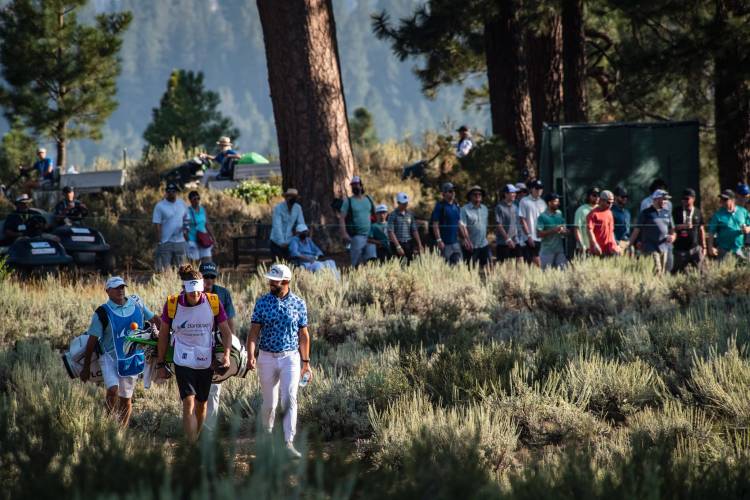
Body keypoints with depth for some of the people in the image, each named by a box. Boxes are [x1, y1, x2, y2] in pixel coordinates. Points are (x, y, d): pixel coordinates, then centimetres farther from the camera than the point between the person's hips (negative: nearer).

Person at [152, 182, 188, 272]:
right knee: (164, 269, -7)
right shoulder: (160, 206, -5)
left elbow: (186, 219, 21)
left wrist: (185, 227, -2)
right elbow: (157, 225, -7)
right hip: (165, 243, -5)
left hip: (180, 241, 5)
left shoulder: (182, 204, 10)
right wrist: (159, 242, -13)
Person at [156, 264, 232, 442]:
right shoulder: (172, 304, -8)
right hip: (183, 361, -2)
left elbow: (226, 332, 2)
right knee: (189, 404, -15)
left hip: (206, 361, 2)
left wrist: (226, 354, -15)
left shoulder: (213, 303, -6)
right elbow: (163, 335, 3)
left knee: (201, 404, 13)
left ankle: (195, 439, 33)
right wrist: (161, 364, 6)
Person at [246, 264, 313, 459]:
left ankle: (289, 443, -17)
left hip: (290, 357, -1)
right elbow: (254, 331, -4)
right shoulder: (262, 302, 0)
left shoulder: (298, 303, 1)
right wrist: (250, 355, -18)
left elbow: (303, 335, 6)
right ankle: (267, 435, 30)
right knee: (269, 403, 8)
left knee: (290, 399, -14)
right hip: (267, 358, 1)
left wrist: (306, 362, 6)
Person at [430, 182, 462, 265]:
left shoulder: (456, 206, 12)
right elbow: (435, 225, -12)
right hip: (445, 243, -6)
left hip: (455, 242, 6)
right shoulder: (440, 206, -8)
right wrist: (439, 240, -18)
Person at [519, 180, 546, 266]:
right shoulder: (524, 201, -1)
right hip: (530, 238, -5)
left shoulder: (542, 203, 15)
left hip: (542, 238, 5)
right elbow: (522, 220, -5)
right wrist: (529, 235, -12)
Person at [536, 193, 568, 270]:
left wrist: (563, 231, -8)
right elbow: (539, 234, -11)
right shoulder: (542, 216, -5)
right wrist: (553, 230, -19)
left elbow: (565, 231, 16)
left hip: (560, 249, 5)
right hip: (547, 250, -5)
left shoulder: (560, 215, 11)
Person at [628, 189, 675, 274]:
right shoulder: (645, 213, 0)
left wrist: (672, 236, -2)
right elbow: (636, 230, 1)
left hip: (664, 247, 5)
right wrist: (630, 246, -2)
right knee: (656, 270, -17)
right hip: (651, 248, -5)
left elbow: (672, 229, 22)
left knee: (663, 272, 4)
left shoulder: (667, 213, 14)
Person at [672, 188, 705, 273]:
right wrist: (683, 226, -21)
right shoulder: (677, 212, 2)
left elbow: (701, 230, 13)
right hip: (680, 248, -2)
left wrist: (703, 246, 11)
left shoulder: (697, 212, 8)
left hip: (695, 247, 2)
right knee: (678, 271, 1)